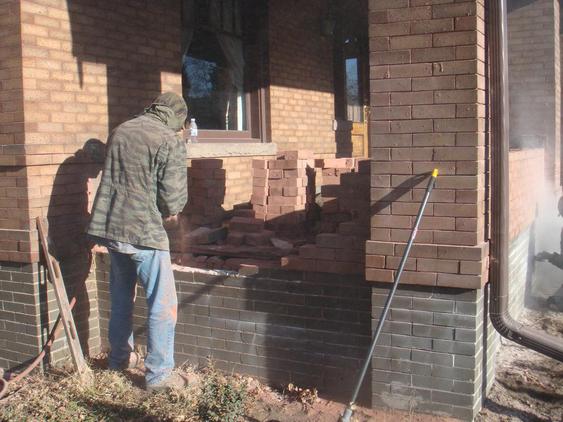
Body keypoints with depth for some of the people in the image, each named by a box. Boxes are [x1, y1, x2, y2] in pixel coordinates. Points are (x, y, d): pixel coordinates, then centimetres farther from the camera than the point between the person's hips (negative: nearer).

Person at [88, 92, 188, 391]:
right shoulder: (171, 142, -10)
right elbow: (174, 196, -14)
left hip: (111, 228, 7)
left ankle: (119, 358, 37)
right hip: (145, 232, -7)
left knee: (121, 298, 22)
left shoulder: (120, 131, 10)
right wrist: (170, 213, 9)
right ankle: (159, 375, 9)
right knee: (163, 305, 3)